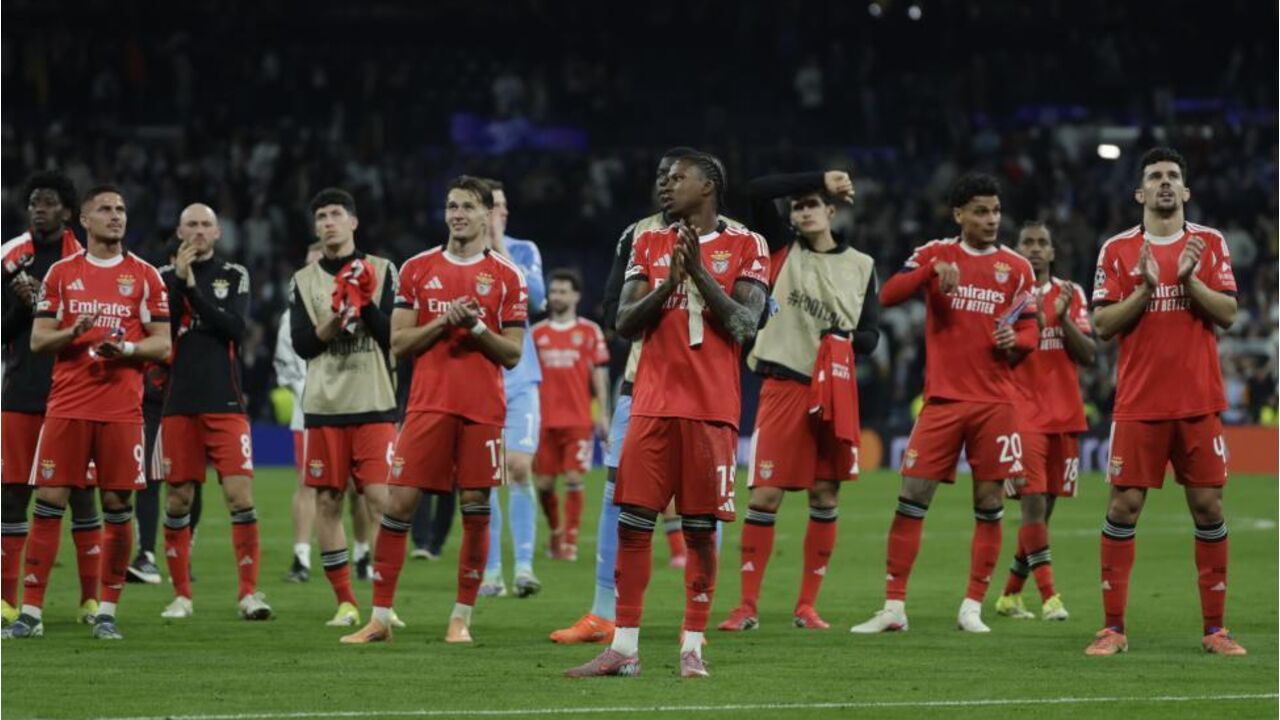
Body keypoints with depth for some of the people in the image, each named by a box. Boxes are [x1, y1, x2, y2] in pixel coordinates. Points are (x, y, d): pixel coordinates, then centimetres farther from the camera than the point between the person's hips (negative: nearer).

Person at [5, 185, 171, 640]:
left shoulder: (144, 276, 7)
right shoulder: (61, 273, 9)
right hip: (68, 405, 0)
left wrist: (125, 349, -14)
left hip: (122, 408, 0)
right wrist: (73, 334, -13)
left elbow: (162, 345, 5)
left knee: (117, 507, -1)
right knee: (49, 501, -3)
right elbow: (38, 340, 7)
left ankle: (107, 613, 8)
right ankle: (31, 611, -1)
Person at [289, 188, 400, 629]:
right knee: (327, 501, 1)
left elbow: (393, 336, -2)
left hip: (374, 405, -2)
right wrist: (332, 323, -13)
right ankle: (344, 602, 8)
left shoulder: (380, 271, 6)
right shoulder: (304, 280, 12)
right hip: (324, 407, 2)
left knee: (381, 498, -10)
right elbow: (301, 344, 3)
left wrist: (366, 304, -15)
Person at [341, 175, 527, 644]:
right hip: (428, 403, 1)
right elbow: (398, 343, 5)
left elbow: (512, 354, 4)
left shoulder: (506, 277, 6)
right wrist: (442, 323, -10)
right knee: (399, 502, -4)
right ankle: (379, 618, 1)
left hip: (483, 408, -1)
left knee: (476, 509, -1)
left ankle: (462, 618, 9)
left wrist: (476, 327, -12)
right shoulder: (419, 269, 9)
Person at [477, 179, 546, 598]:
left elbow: (537, 299, -12)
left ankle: (524, 567, -12)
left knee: (519, 467, -13)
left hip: (518, 379, -1)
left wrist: (500, 252, -13)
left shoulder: (523, 252, 5)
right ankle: (491, 572, 5)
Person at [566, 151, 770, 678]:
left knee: (701, 527, -1)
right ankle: (624, 648, 1)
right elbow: (625, 324, 7)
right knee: (634, 521, -2)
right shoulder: (650, 246, 14)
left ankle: (692, 647, 4)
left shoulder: (745, 247, 4)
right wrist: (668, 283, -8)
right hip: (653, 405, 3)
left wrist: (699, 272, -12)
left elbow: (744, 327, -6)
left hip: (711, 409, -3)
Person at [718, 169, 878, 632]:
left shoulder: (861, 265, 10)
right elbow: (756, 192, -7)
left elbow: (870, 336, 8)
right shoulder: (782, 250, 7)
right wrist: (819, 179, -7)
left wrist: (846, 337, -13)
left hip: (834, 393, 2)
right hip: (783, 385, -2)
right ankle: (748, 606, -3)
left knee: (825, 496, 3)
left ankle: (807, 606, 10)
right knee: (765, 494, -6)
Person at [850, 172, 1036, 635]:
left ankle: (972, 608, 9)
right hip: (943, 399, -1)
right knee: (911, 497, -4)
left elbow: (1028, 332, 13)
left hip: (994, 401, 1)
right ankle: (894, 607, 1)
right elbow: (888, 296, -8)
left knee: (990, 504, 0)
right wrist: (933, 270, -21)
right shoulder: (936, 254, 5)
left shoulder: (1016, 268, 7)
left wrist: (1014, 340, -10)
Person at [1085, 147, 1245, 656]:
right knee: (1123, 506, -4)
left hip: (1198, 401, 1)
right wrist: (1145, 289, -14)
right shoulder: (1118, 250, 5)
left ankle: (1215, 627, 7)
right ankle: (1113, 628, 1)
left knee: (1208, 507, 0)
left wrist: (1189, 279, -15)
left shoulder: (1210, 244, 7)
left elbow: (1227, 314, 0)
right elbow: (1103, 325, 0)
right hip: (1138, 401, -1)